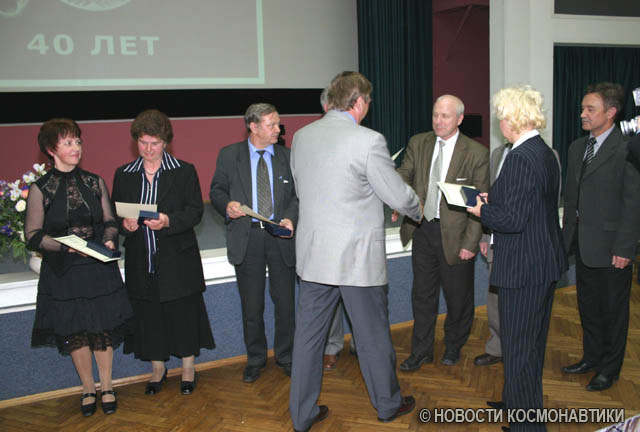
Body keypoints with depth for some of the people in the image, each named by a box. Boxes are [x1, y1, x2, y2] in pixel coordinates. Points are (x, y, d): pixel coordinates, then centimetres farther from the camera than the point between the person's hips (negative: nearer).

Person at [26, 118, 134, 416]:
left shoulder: (94, 182, 5)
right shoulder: (40, 189, -4)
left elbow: (110, 221, 10)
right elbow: (32, 236, -5)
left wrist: (109, 239, -11)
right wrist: (65, 245, -20)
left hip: (99, 268, 2)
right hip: (63, 272, -1)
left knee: (103, 328, 5)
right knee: (74, 332, 8)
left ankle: (107, 387, 24)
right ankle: (88, 389, 27)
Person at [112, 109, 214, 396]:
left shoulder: (184, 172, -1)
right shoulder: (123, 175, 7)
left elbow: (195, 212, -5)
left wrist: (168, 221, -22)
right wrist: (124, 224, -14)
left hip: (178, 257, -2)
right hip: (140, 260, 3)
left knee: (184, 313, 6)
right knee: (148, 315, 10)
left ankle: (188, 367, 26)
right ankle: (157, 368, 30)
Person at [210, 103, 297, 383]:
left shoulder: (287, 156, 6)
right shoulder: (229, 155, 4)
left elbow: (297, 195, 6)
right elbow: (217, 190, 6)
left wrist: (290, 218, -13)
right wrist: (227, 206, -15)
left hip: (280, 236, 1)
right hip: (246, 237, -1)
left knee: (285, 302, 8)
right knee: (251, 306, 8)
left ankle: (285, 356, 28)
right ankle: (255, 359, 27)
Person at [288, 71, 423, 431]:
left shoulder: (302, 136, 3)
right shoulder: (368, 141, -16)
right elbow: (398, 196, -10)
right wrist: (418, 208, 12)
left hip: (313, 253, 5)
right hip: (358, 256, -5)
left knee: (308, 334, 13)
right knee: (373, 334, 13)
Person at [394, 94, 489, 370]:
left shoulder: (476, 153, -9)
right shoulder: (417, 143, 4)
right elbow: (404, 175, -1)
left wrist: (470, 243, -13)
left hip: (454, 234, -3)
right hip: (422, 229, 3)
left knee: (458, 297, 12)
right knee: (422, 294, 12)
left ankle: (453, 347, 36)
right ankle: (421, 351, 27)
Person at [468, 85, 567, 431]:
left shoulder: (521, 158, -22)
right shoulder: (545, 153, 9)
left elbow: (513, 220, -25)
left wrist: (482, 211, -8)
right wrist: (494, 200, 12)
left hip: (523, 267, -11)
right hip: (545, 262, 11)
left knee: (518, 346, 3)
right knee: (533, 340, 23)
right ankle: (523, 401, 41)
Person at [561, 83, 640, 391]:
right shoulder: (577, 148, 11)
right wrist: (568, 235, 12)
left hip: (611, 246, -7)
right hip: (583, 244, 7)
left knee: (613, 310, 8)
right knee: (588, 306, 18)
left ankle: (610, 369, 23)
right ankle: (592, 357, 36)